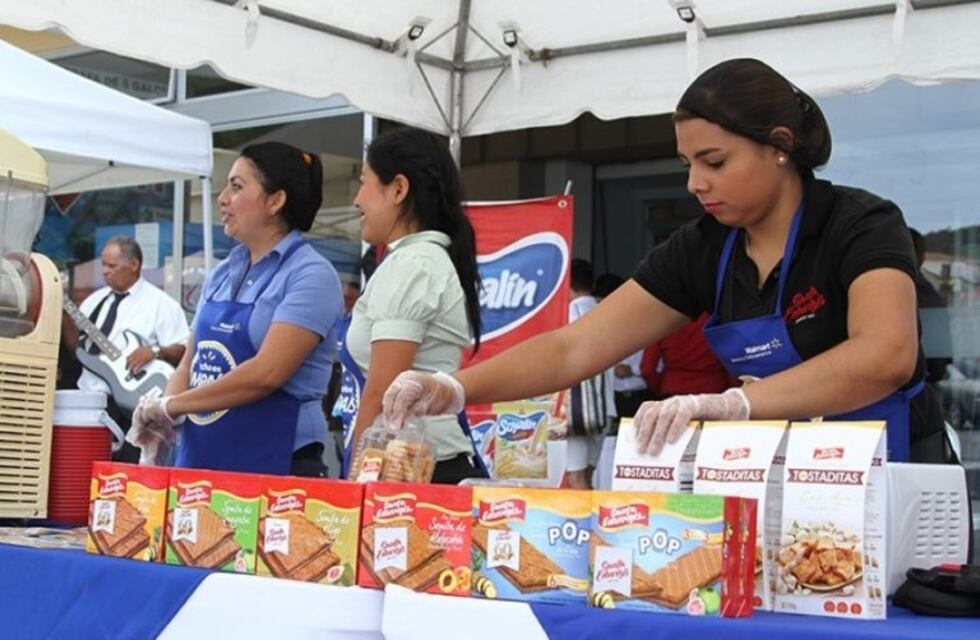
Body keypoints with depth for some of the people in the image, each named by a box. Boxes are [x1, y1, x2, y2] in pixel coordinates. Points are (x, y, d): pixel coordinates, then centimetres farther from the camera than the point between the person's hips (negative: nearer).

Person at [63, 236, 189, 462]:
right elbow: (76, 346, 15)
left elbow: (183, 351, -6)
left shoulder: (160, 304, -3)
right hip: (86, 397, 6)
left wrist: (154, 352, -22)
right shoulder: (95, 299, 16)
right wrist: (65, 316, 1)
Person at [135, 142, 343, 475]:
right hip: (200, 458, 6)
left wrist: (172, 406, -13)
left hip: (275, 463, -6)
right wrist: (164, 410, -5)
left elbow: (266, 372, -18)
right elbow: (191, 362, 16)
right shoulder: (222, 274, 14)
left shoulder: (311, 274, -9)